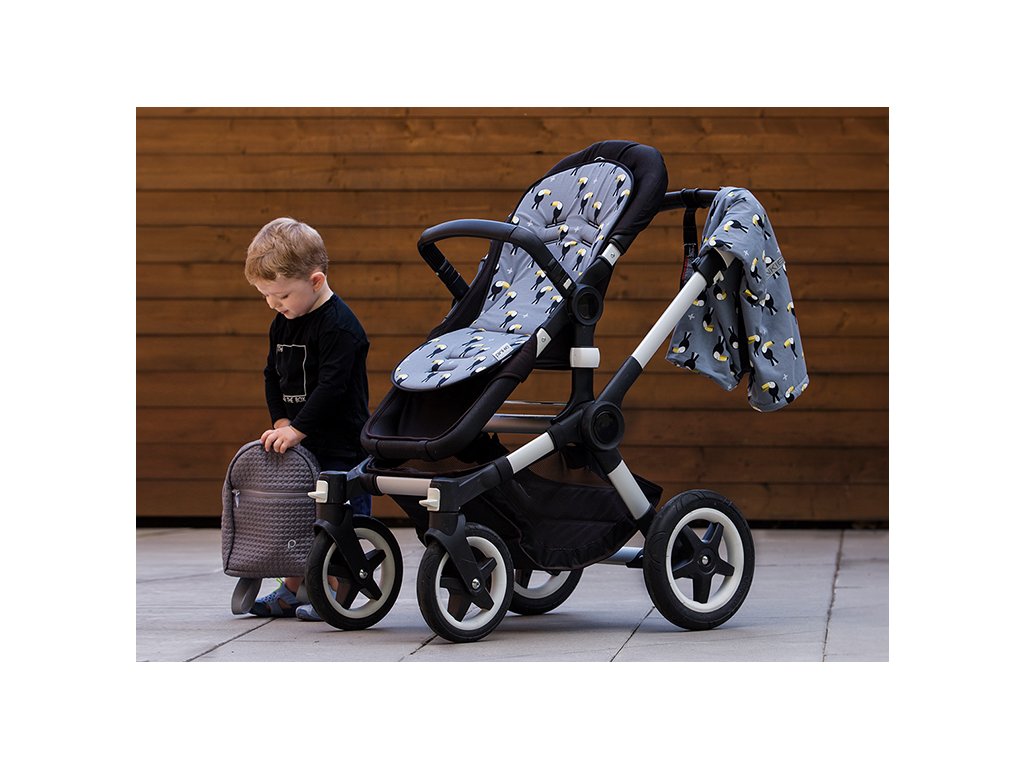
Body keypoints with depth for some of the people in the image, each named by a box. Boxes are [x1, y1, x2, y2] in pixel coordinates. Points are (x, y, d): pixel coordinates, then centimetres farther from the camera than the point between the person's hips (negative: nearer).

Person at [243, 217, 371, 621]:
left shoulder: (339, 326, -19)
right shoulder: (283, 323, 9)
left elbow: (332, 385, -24)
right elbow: (273, 376, 14)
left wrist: (297, 429, -24)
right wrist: (282, 421, 0)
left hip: (340, 443, -9)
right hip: (299, 441, 9)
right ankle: (293, 590, 24)